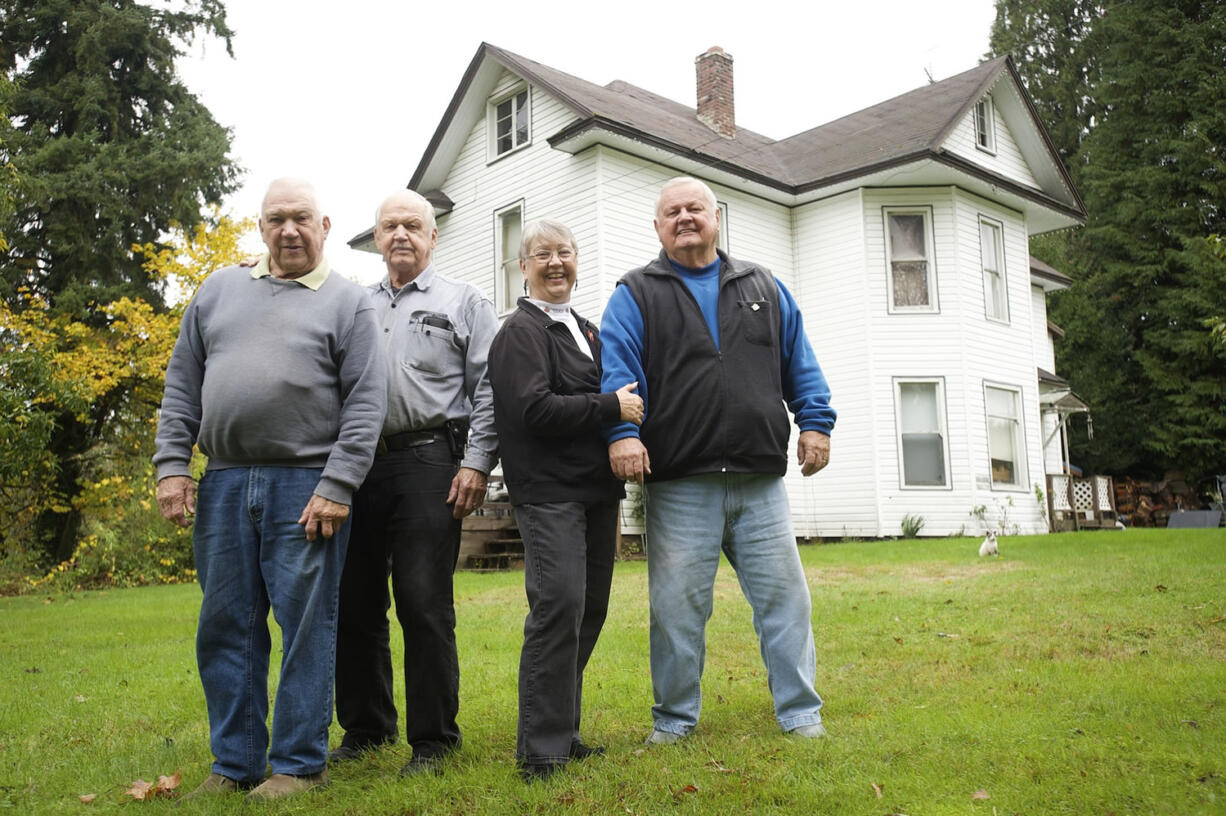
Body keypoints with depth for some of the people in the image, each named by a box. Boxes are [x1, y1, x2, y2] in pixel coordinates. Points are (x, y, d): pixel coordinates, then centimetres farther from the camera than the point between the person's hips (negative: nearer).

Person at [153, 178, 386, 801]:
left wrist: (336, 487, -13)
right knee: (226, 626, 10)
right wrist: (172, 464, 5)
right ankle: (235, 764, 23)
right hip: (223, 484, 5)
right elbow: (182, 385, 15)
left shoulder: (347, 302, 3)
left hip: (307, 486, -4)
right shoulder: (219, 289, 15)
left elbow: (366, 403, -5)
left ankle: (299, 763, 13)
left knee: (305, 624, 0)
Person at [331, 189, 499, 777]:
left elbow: (487, 389, 1)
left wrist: (476, 463, -9)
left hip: (428, 462, -4)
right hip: (357, 464, 5)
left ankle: (433, 738, 8)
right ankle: (365, 727, 24)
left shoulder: (463, 303, 9)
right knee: (356, 601, 9)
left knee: (424, 602, -5)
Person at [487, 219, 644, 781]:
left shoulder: (586, 331, 20)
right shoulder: (521, 330, -4)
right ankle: (542, 749, -1)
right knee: (559, 607, -13)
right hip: (549, 492, -8)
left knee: (589, 610, 10)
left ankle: (563, 731, 23)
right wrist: (611, 407, -13)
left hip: (595, 489, 8)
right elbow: (533, 409, -17)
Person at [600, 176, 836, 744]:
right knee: (677, 605, 3)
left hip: (760, 480, 3)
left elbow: (799, 361, 17)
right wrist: (621, 431, -20)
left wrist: (815, 422, 5)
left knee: (783, 595, 6)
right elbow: (617, 367, -5)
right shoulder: (636, 294, 9)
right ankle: (674, 718, 20)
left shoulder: (763, 287, 18)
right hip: (678, 487, -2)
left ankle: (800, 713, 20)